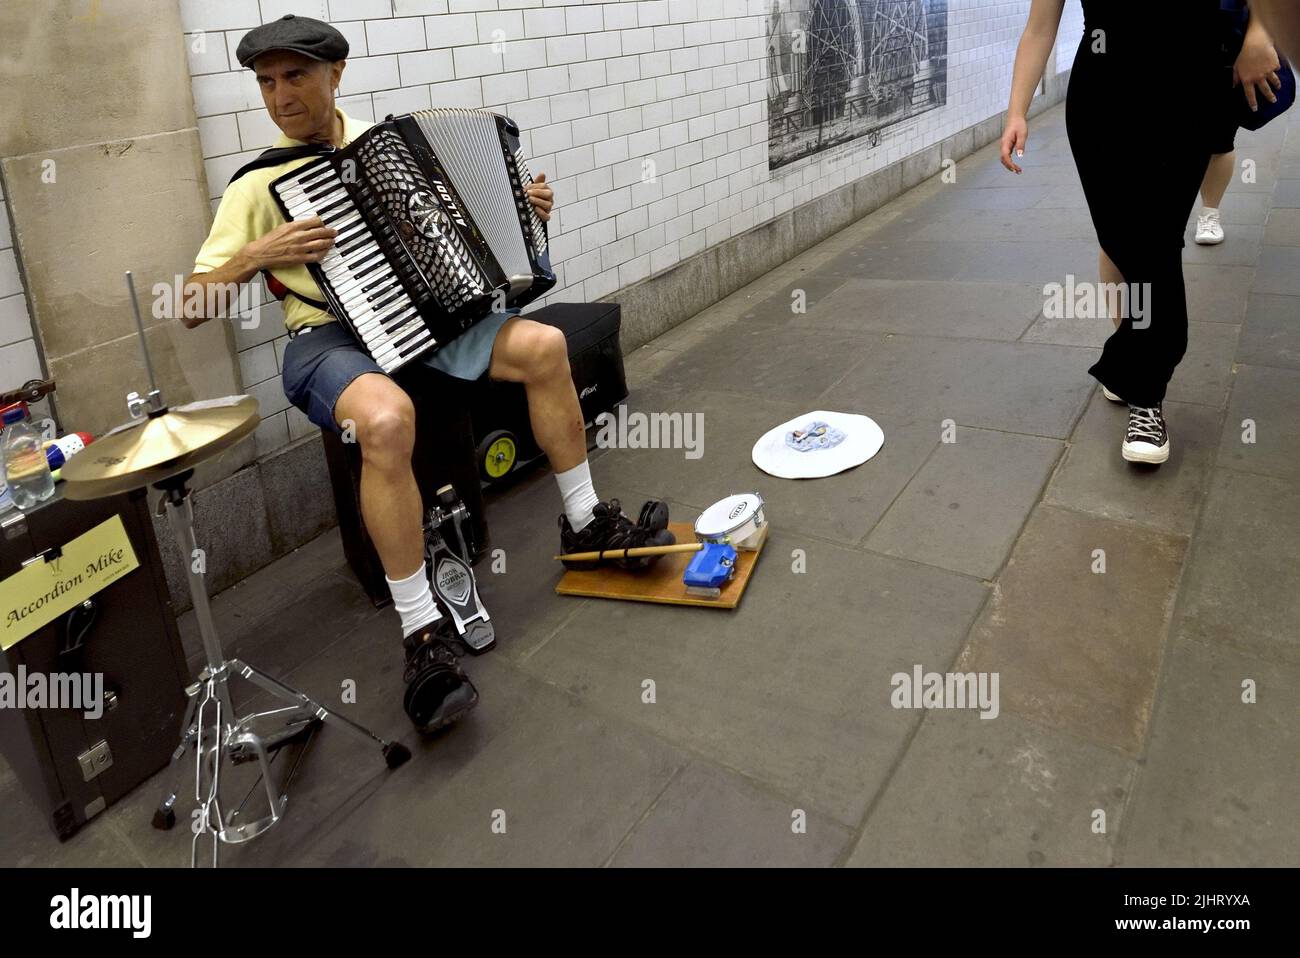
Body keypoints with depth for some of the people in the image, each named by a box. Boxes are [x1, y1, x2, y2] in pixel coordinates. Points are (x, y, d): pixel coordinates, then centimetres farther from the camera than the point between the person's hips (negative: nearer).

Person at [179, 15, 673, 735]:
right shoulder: (259, 185, -2)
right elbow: (193, 308, -4)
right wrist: (255, 257, -20)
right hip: (328, 339, -5)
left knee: (543, 345, -16)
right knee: (386, 420, -38)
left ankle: (586, 522, 1)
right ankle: (423, 633, -26)